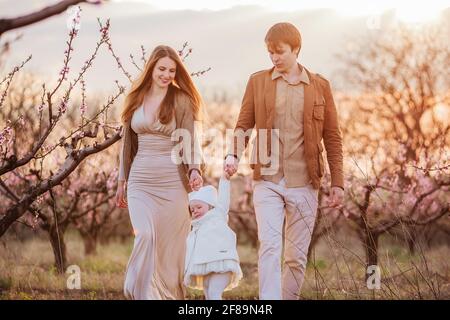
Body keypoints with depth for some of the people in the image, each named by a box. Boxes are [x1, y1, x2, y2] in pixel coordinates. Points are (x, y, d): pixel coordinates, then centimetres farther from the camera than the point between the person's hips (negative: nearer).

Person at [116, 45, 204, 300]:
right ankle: (144, 293, -2)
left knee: (169, 244, 0)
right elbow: (128, 142, 15)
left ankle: (169, 295, 13)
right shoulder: (137, 98, 9)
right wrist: (122, 181, 15)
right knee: (146, 236, -14)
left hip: (172, 181, -2)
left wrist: (194, 169, -23)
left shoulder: (181, 100, 0)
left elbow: (189, 140, -5)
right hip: (141, 180, 2)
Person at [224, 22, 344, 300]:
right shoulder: (258, 81, 7)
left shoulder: (319, 86, 7)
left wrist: (338, 182, 4)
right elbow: (243, 125, 8)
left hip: (304, 183, 1)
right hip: (267, 180, -1)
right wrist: (233, 155, -12)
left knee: (297, 255, 5)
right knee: (269, 246, -14)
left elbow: (332, 137, 8)